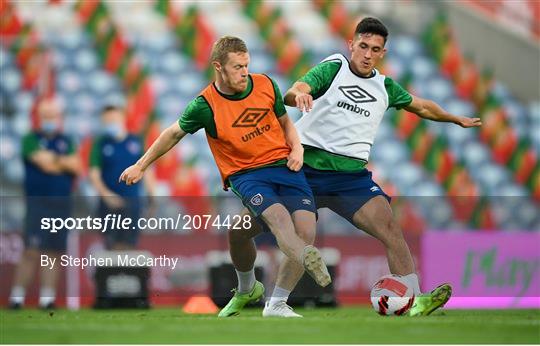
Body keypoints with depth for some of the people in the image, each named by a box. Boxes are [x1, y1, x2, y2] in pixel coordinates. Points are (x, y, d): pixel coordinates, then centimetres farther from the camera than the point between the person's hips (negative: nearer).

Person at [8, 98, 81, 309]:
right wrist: (66, 165, 1)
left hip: (62, 203, 4)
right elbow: (43, 162, -12)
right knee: (32, 251, -12)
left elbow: (77, 166, 2)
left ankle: (47, 297, 7)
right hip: (38, 203, -4)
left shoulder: (66, 142, 15)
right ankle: (17, 296, -9)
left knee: (54, 252, 3)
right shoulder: (31, 140, 1)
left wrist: (54, 159, -6)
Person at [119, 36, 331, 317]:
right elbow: (174, 134, 12)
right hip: (245, 174, -3)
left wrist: (297, 148, 2)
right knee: (278, 216, -34)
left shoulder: (266, 85, 3)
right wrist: (140, 166, 18)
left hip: (284, 166, 3)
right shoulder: (204, 105, -6)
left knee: (305, 233, -19)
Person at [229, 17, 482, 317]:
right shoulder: (333, 69, 0)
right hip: (305, 166, -2)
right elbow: (292, 94, -17)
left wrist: (457, 119, 43)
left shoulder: (384, 86, 14)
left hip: (351, 174, 2)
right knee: (239, 231, -5)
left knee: (389, 227, -24)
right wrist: (299, 95, -41)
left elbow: (421, 106, 33)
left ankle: (414, 302, -26)